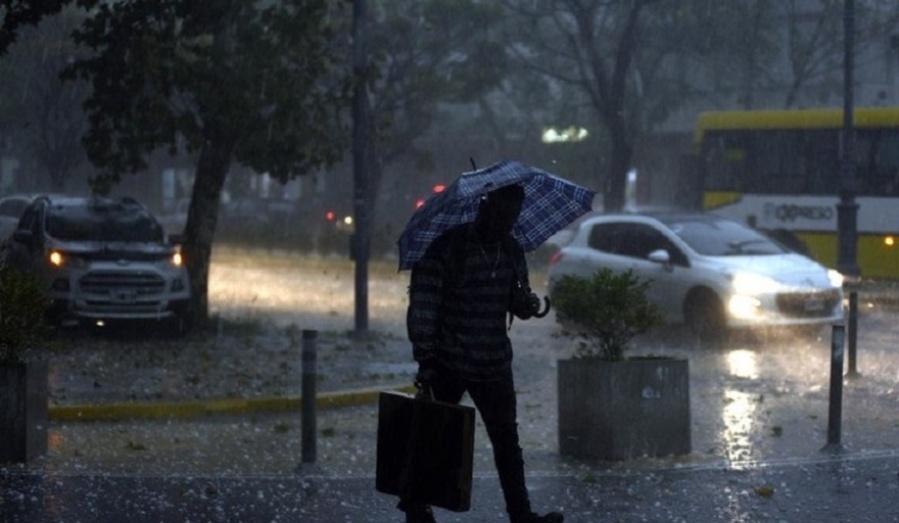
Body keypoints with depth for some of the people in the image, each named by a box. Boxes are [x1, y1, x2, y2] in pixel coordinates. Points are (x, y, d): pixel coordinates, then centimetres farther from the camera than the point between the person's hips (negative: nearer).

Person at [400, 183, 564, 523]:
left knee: (507, 441, 4)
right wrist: (425, 359, -18)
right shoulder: (445, 249, -11)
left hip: (495, 367, 5)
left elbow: (518, 301, 16)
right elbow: (422, 307, -12)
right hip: (448, 366, -5)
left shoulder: (511, 251, 7)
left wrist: (528, 303, -9)